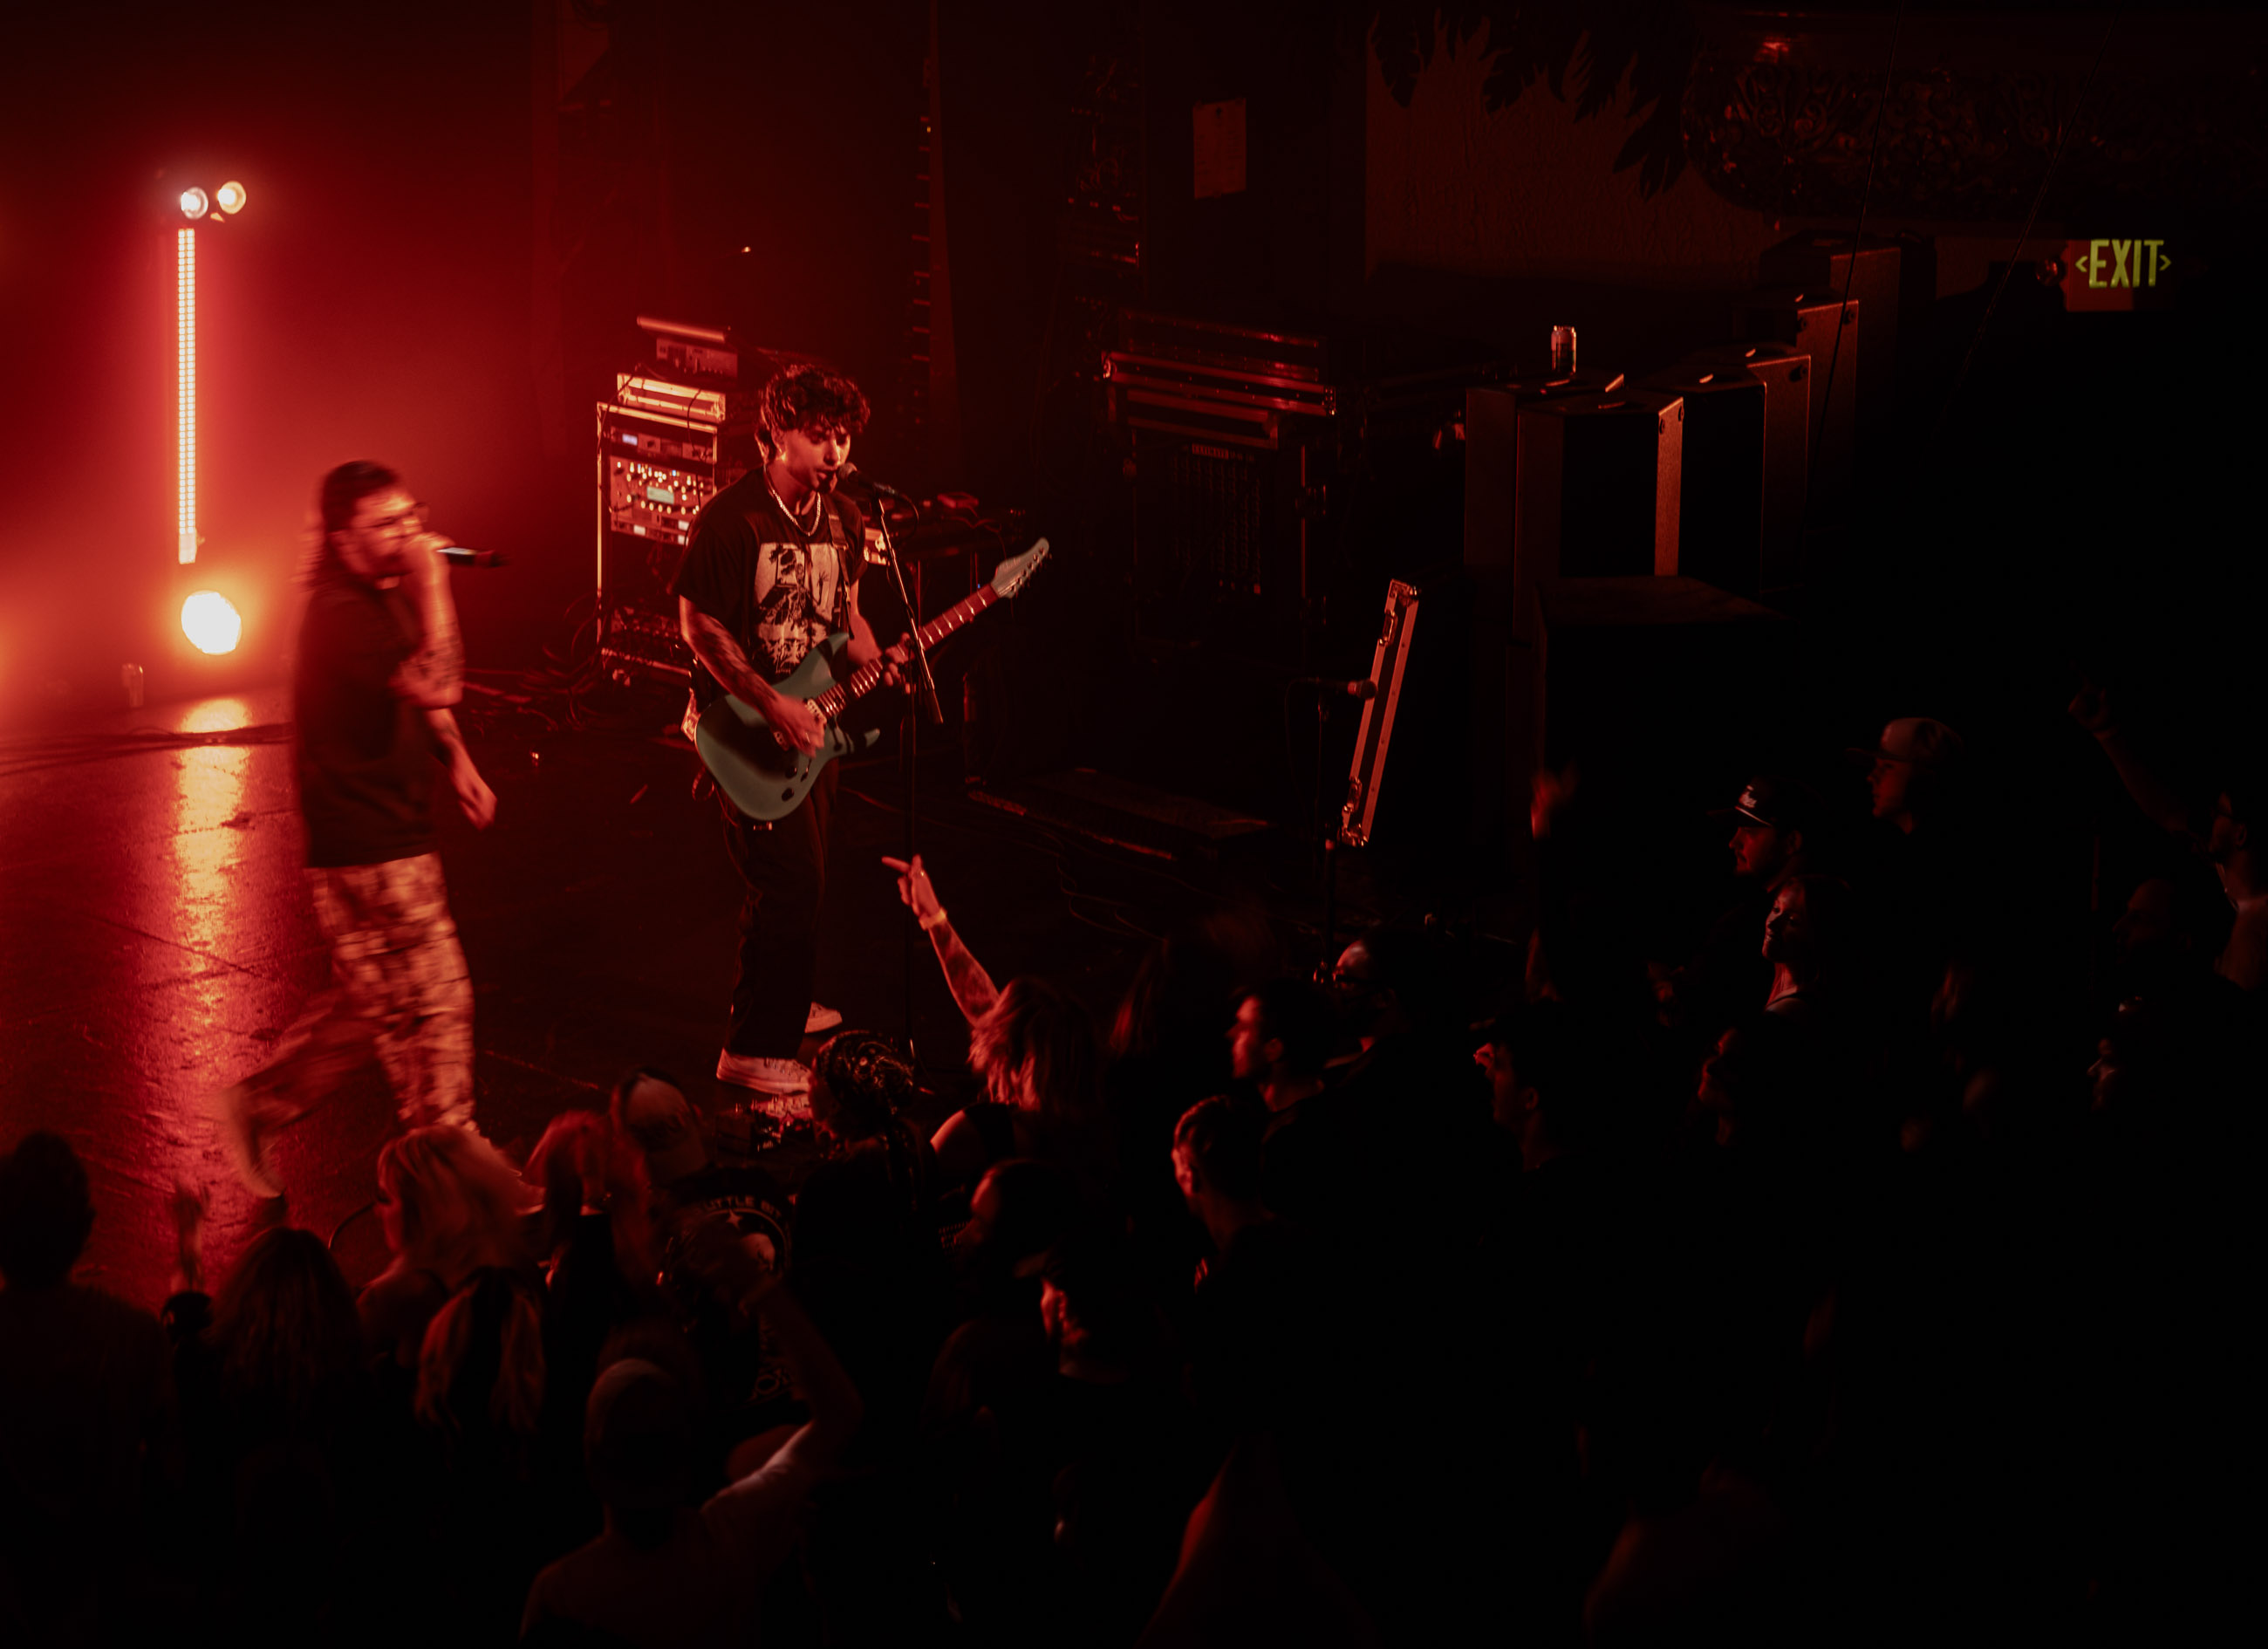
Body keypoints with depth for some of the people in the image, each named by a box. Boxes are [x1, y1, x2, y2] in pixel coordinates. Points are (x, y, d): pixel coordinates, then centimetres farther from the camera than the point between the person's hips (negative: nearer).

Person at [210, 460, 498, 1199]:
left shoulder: (387, 596, 8)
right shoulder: (343, 613, -23)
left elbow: (420, 696, 24)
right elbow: (438, 685, -35)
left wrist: (457, 761, 12)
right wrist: (432, 583, -30)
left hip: (386, 828, 10)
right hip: (370, 843, -10)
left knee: (370, 1000, 19)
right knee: (434, 1004, -2)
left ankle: (261, 1104, 29)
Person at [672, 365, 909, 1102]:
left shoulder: (842, 518, 6)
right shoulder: (732, 518, -18)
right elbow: (698, 625, -17)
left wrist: (876, 662, -4)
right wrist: (772, 706, -23)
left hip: (810, 721, 8)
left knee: (800, 880, 17)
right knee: (792, 883, -12)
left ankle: (778, 1007, 38)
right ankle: (755, 1052, -4)